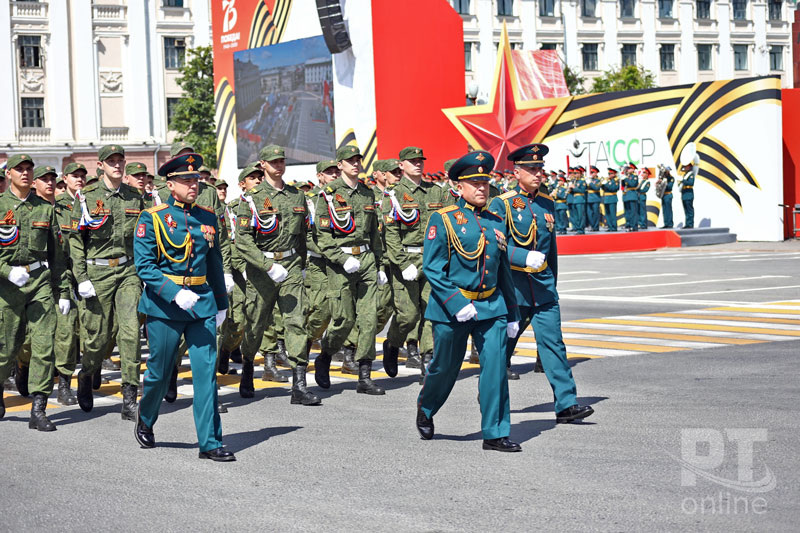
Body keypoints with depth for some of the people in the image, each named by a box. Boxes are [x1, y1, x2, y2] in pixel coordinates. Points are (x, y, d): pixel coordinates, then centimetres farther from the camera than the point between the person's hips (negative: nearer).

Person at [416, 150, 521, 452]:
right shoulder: (443, 220, -6)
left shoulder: (496, 223, 10)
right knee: (445, 367, 9)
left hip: (492, 307, 4)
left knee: (496, 365, -6)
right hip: (450, 309, -4)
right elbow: (431, 268, -11)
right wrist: (457, 305, -19)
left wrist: (512, 314, 15)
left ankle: (495, 433, 0)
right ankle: (426, 408, 39)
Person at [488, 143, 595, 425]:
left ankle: (566, 404, -9)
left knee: (552, 342, -5)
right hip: (512, 287, -4)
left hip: (543, 288, 4)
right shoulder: (502, 205, -6)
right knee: (503, 342, 8)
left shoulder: (548, 204, 11)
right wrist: (525, 257, -27)